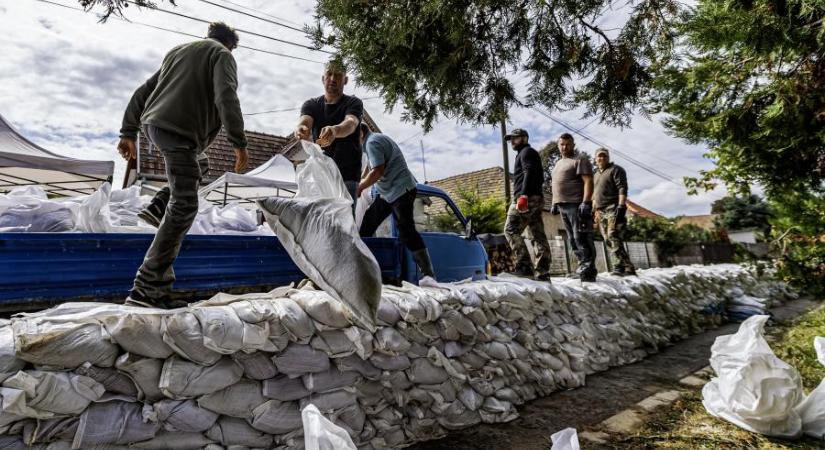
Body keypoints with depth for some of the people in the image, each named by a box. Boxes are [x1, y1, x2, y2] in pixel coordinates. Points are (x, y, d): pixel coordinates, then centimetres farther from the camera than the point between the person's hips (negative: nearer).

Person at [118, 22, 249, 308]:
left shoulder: (178, 51, 29)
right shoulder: (222, 55, 7)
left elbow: (143, 91, 23)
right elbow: (226, 96, -13)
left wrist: (128, 132, 21)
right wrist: (239, 142, -18)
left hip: (153, 123, 9)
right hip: (179, 130, -8)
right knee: (184, 206, -14)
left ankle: (160, 205, 19)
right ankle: (147, 287, -19)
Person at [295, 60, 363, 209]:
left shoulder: (354, 103, 0)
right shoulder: (311, 104, 9)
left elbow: (351, 124, -23)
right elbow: (305, 121, -13)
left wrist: (334, 130, -47)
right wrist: (300, 129, -39)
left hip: (347, 175, -3)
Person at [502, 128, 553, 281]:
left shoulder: (526, 152, 2)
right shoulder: (531, 153, 31)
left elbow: (529, 173, -15)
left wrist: (523, 194, -25)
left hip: (527, 198, -10)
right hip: (536, 198, 10)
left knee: (511, 230, -12)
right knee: (538, 234, 3)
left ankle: (524, 266, -20)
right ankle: (543, 272, 1)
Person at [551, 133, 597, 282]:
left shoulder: (580, 160, -1)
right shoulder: (559, 163, 24)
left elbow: (588, 181, -12)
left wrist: (586, 202, -22)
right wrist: (555, 203, 20)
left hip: (576, 205, -8)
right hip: (563, 206, 8)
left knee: (582, 239, -11)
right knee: (573, 240, 8)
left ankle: (588, 270, -11)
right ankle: (582, 268, 13)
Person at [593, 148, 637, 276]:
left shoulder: (616, 169, 3)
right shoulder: (595, 175, 25)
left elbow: (622, 188, -10)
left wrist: (621, 206, -22)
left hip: (614, 209, -8)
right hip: (601, 212, 8)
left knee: (613, 237, -19)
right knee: (609, 241, 2)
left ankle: (619, 267, -22)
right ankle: (628, 267, 4)